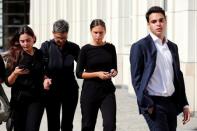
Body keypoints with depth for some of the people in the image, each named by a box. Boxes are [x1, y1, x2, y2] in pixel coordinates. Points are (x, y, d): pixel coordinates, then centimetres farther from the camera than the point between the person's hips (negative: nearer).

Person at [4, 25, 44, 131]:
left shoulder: (41, 55, 1)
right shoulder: (14, 55, -4)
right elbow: (8, 82, -6)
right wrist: (15, 73, -24)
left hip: (36, 99, 0)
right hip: (19, 100, 0)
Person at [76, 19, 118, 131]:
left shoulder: (110, 48, 4)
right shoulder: (86, 49, -4)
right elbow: (79, 73, -5)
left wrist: (113, 72, -9)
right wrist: (97, 74, -18)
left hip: (107, 90, 2)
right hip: (89, 92, -1)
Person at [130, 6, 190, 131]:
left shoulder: (173, 47, 13)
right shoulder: (140, 47, -5)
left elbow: (178, 76, 17)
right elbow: (137, 79, -9)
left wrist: (184, 103, 12)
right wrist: (147, 105, -15)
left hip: (172, 103, 6)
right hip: (153, 103, -6)